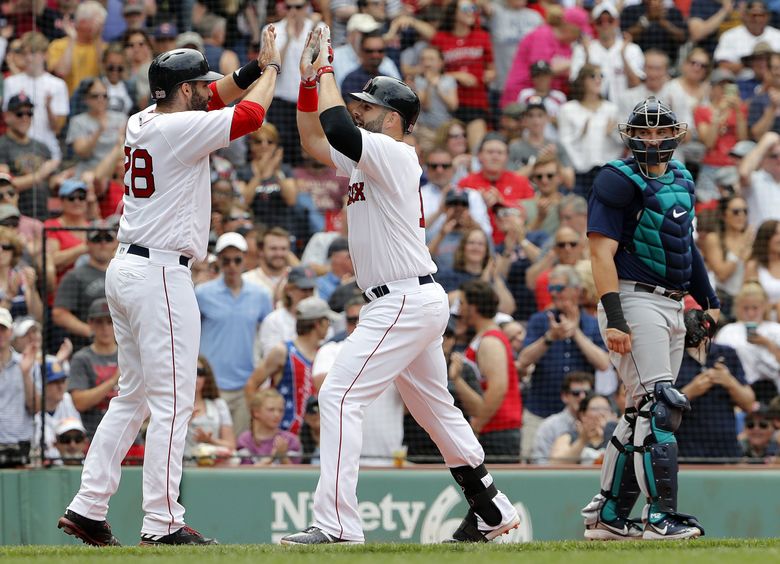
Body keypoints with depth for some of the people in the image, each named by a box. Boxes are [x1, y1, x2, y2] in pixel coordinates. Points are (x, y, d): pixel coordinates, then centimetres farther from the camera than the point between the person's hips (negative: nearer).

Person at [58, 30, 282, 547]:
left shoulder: (142, 122, 11)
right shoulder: (178, 129, -15)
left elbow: (214, 96, 25)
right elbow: (251, 114, -15)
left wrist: (254, 67, 12)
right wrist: (271, 68, 2)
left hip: (127, 268, 10)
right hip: (162, 275, -10)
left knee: (134, 396, 15)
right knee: (172, 401, -7)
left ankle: (88, 508, 13)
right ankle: (163, 523, -8)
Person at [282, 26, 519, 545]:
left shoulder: (393, 154, -12)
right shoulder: (367, 159, 16)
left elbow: (337, 129, -26)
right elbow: (315, 140, 23)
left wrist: (326, 69, -13)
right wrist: (309, 79, 12)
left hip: (406, 302, -11)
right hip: (417, 304, 11)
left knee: (340, 395, -16)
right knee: (436, 409, 19)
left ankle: (338, 523, -22)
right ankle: (493, 511, 28)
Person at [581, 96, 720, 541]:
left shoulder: (681, 181, 17)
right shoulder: (619, 181, -9)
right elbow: (602, 252, -15)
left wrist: (709, 301, 21)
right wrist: (614, 317, -24)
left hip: (672, 306, 9)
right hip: (635, 300, -9)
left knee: (642, 414, 10)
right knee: (660, 406, -16)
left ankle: (607, 517, 16)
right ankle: (661, 517, -18)